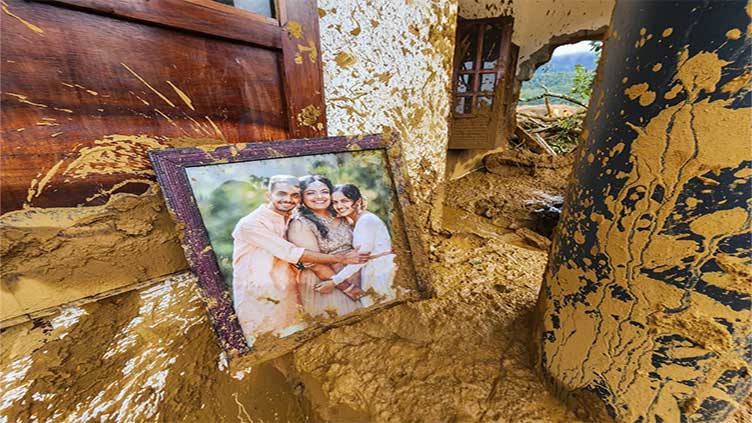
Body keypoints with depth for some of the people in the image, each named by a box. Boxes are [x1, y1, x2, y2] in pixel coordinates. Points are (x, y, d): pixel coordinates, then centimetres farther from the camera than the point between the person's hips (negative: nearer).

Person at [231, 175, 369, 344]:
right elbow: (292, 253, -21)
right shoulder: (250, 224, -14)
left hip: (287, 297, 6)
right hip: (257, 301, -5)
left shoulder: (292, 222, 8)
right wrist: (341, 258, -19)